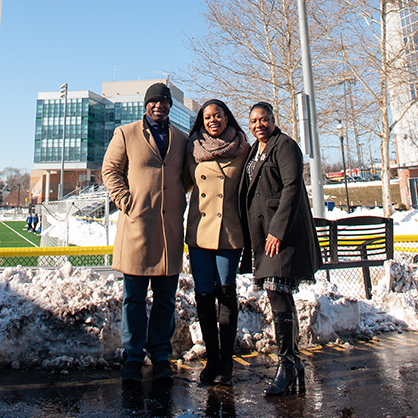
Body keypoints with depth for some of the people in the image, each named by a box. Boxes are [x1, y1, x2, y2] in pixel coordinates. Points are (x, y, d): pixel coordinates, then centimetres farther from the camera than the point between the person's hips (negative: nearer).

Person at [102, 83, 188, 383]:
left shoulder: (181, 139, 16)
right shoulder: (126, 134, 9)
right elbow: (110, 169, 6)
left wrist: (180, 203, 8)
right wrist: (125, 201, -6)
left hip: (170, 227, 3)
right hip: (136, 225, -2)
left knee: (166, 298, 8)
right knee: (134, 298, 4)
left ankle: (161, 355, 21)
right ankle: (133, 358, 16)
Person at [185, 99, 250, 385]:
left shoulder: (243, 148, 5)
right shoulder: (194, 149, 9)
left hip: (230, 231, -2)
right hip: (199, 230, 2)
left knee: (226, 292, 2)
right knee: (203, 294, 4)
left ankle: (226, 362, 16)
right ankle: (212, 359, 20)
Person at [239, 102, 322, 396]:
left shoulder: (285, 145, -4)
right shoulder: (255, 151, 20)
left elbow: (292, 187, -14)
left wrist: (278, 229, -20)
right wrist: (255, 234, 14)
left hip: (283, 230, -8)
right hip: (262, 231, 8)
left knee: (278, 293, -12)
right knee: (279, 295, 10)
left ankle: (287, 367, 0)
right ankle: (293, 361, 21)